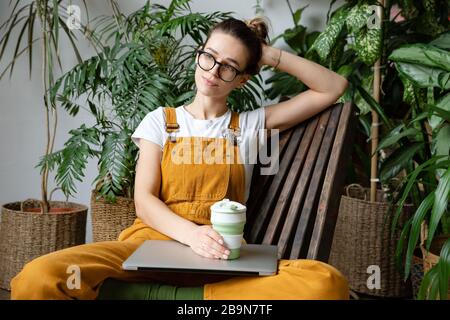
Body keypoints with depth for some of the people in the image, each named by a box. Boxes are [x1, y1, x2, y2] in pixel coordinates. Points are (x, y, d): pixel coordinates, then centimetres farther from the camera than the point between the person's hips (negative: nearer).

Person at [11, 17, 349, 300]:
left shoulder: (250, 124, 16)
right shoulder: (161, 121, 14)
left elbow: (334, 87, 16)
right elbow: (144, 200, 2)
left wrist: (271, 55, 10)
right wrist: (191, 233, -18)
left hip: (222, 259, 2)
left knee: (327, 284, -34)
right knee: (39, 278, -32)